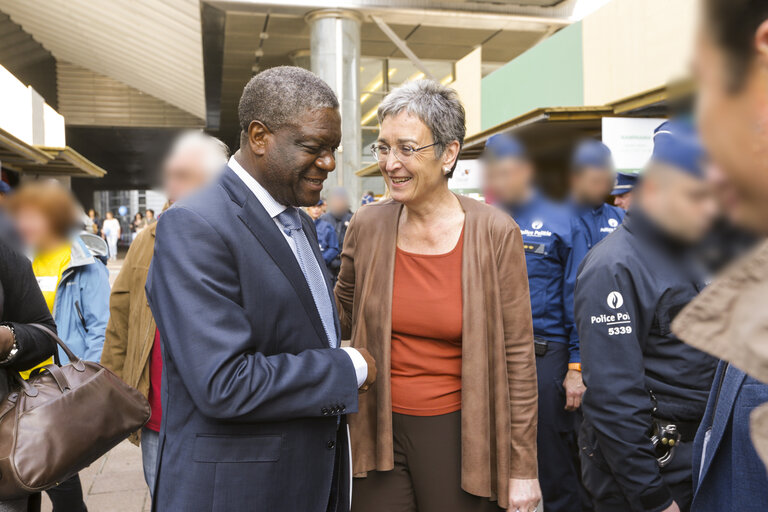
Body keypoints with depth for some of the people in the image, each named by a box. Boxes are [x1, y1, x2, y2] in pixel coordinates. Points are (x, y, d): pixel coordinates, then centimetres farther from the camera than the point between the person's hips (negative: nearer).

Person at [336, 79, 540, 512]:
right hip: (376, 431, 3)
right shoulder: (367, 227, -4)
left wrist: (523, 468, -6)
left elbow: (518, 355, -8)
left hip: (458, 434, -2)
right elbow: (342, 319, 12)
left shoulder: (497, 235, -11)